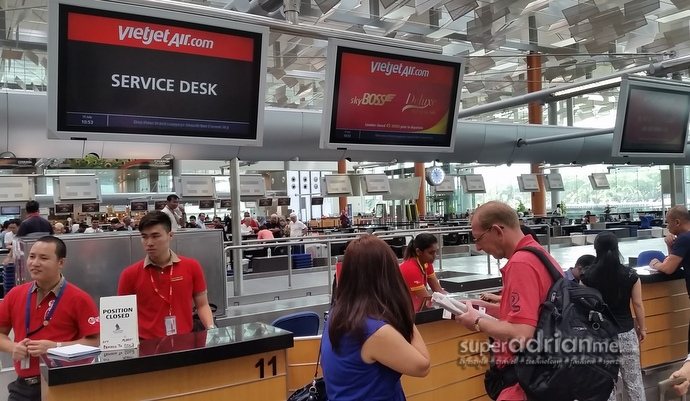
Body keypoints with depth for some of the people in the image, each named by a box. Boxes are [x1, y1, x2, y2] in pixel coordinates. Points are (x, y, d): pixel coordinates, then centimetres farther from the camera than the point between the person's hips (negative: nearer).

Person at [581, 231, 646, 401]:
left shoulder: (588, 275, -9)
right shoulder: (630, 275, -8)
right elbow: (638, 304, -1)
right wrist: (642, 328, 13)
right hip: (626, 332, 1)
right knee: (633, 379, 13)